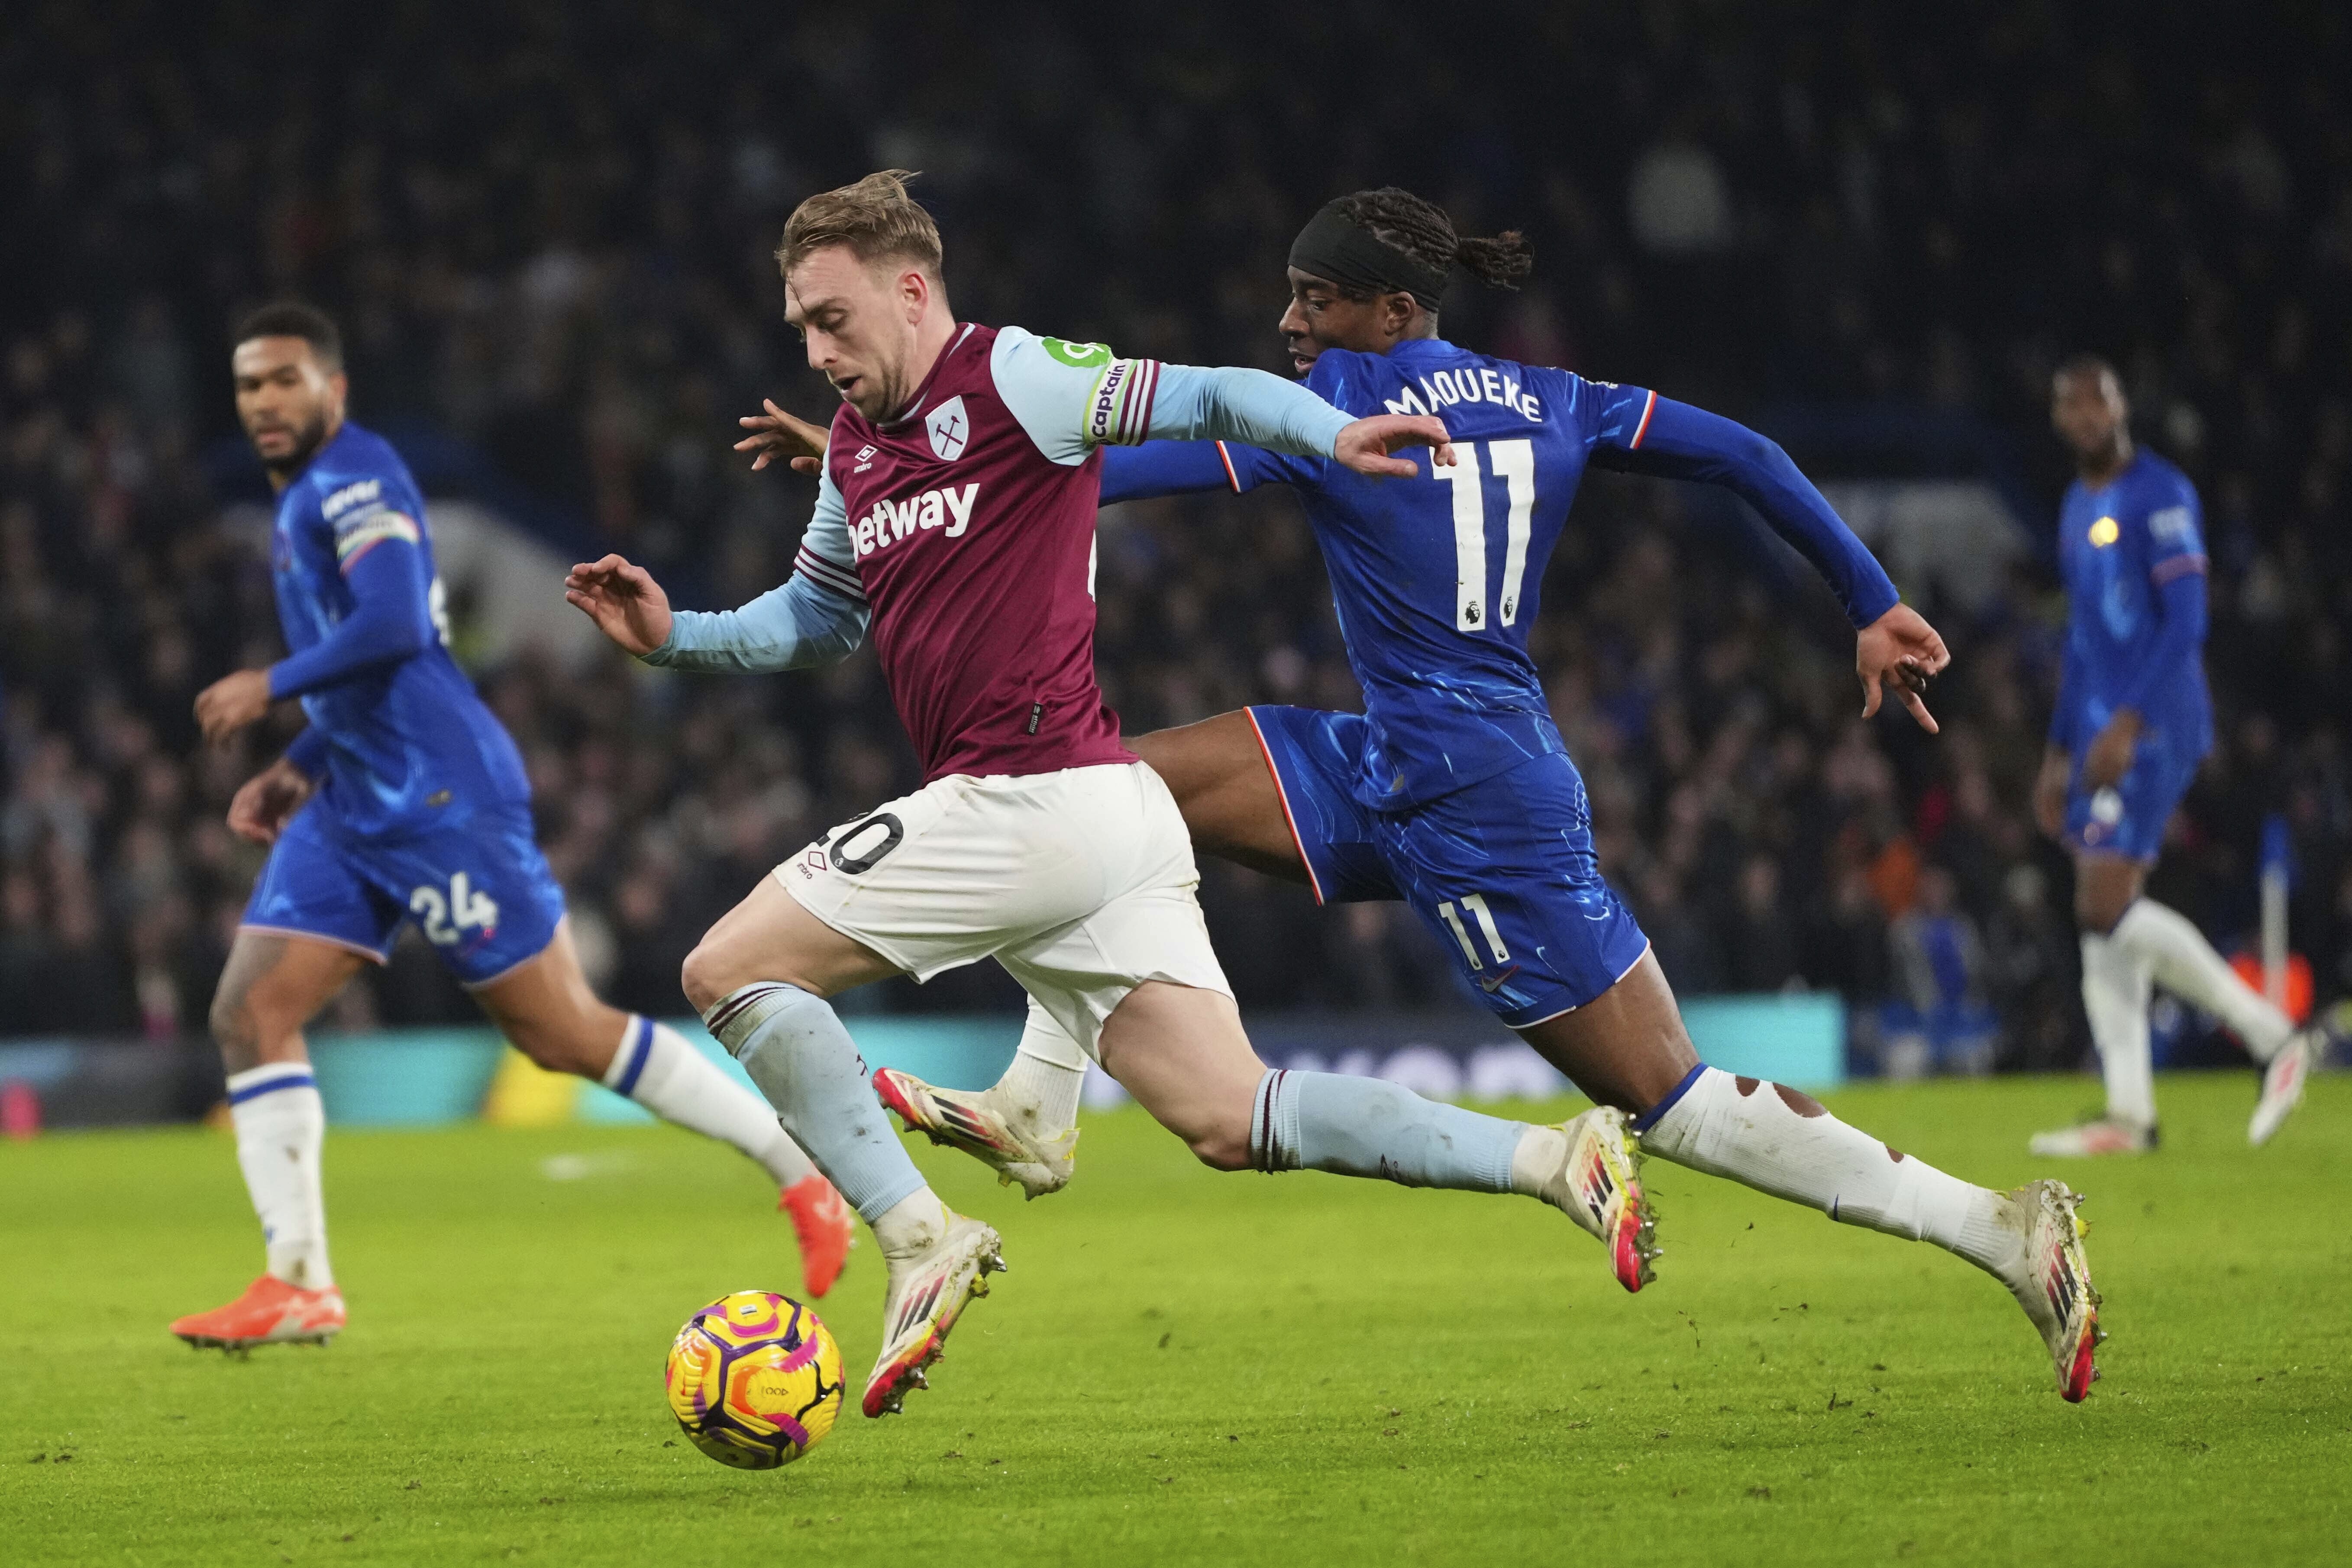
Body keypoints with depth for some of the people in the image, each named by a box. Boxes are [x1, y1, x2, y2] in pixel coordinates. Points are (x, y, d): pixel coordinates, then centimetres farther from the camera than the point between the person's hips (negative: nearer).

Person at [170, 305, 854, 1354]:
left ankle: (803, 1168, 4)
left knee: (565, 1033, -6)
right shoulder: (301, 504, 20)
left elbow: (394, 627, -24)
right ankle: (298, 1285, -3)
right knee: (250, 1013, -3)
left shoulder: (354, 476, -10)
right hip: (352, 812, 10)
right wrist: (296, 770, 21)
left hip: (439, 797, -10)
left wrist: (269, 687, -16)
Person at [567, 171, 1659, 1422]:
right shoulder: (855, 445, 21)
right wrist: (674, 636, 18)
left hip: (1035, 797, -9)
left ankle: (920, 1242, -8)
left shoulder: (1010, 378, -5)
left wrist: (1334, 435, -31)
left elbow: (1213, 398, -11)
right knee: (1235, 1125, 2)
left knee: (730, 969, -3)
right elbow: (814, 620, 34)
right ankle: (1553, 1161, -4)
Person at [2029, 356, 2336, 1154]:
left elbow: (2186, 622, -16)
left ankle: (2275, 1034, -10)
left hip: (2155, 726, -9)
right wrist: (2059, 754, 23)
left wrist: (2128, 722, -24)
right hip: (2102, 730, 9)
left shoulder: (2161, 496, -9)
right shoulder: (2077, 507, 19)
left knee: (2106, 908, -17)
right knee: (2103, 917, 3)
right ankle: (2129, 1113, 4)